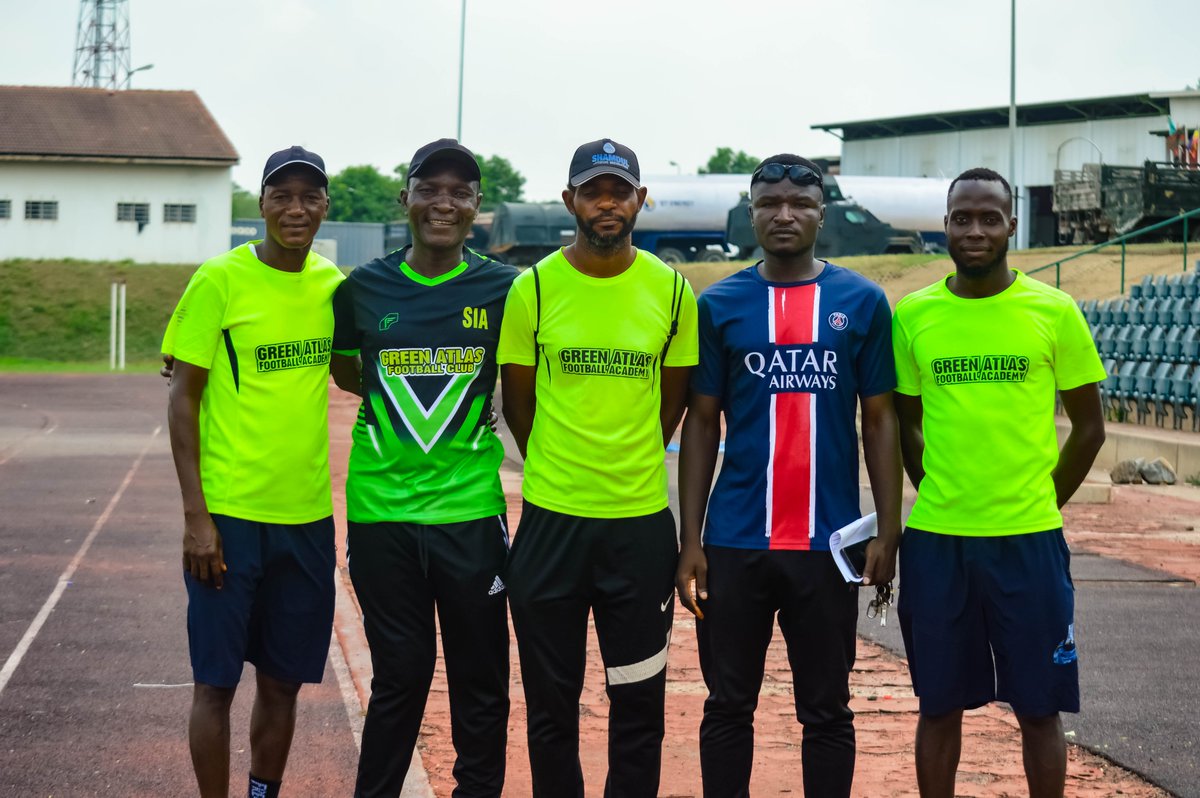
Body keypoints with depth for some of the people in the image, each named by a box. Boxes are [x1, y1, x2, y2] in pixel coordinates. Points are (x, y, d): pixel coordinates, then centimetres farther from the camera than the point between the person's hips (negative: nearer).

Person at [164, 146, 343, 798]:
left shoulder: (333, 283, 6)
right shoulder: (219, 280, -8)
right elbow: (183, 397, -7)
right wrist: (195, 516, -12)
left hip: (307, 515, 5)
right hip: (230, 513, -4)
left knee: (282, 680, 12)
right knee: (217, 681, 1)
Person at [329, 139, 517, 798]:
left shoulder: (502, 289, 0)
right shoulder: (363, 288, 3)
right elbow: (344, 371, 17)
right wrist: (396, 399, 6)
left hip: (470, 509, 0)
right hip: (381, 510, 0)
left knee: (481, 680, 6)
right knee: (399, 674, 7)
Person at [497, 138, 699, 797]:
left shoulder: (670, 290, 0)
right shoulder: (534, 288, -3)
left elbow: (673, 400, 10)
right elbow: (517, 401, 6)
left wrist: (627, 468, 12)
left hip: (642, 520, 0)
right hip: (550, 518, 0)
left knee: (639, 698, 6)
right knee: (551, 701, 9)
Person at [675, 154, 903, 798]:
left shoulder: (862, 302, 3)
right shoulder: (719, 305, 4)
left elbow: (880, 420, 5)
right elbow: (701, 424, 6)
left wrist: (888, 530, -2)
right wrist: (690, 539, 0)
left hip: (830, 542, 0)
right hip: (735, 541, 1)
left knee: (826, 711, 8)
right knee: (728, 706, 8)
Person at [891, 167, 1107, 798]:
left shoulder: (1054, 312, -2)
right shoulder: (912, 316, 2)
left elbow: (1089, 426, 4)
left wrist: (1042, 504, 3)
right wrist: (940, 496, 7)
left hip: (1028, 539, -1)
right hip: (934, 539, 1)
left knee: (1038, 707, 6)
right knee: (940, 705, 9)